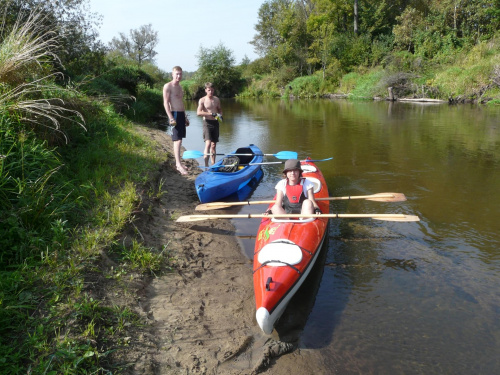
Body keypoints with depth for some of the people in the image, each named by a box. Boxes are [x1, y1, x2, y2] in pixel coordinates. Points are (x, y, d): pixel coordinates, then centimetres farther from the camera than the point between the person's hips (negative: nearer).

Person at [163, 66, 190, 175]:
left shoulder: (179, 87, 20)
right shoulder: (168, 86, -6)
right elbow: (166, 103, -13)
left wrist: (185, 117, 25)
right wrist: (171, 117, -22)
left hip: (181, 114, 8)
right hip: (174, 114, -8)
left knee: (179, 140, 10)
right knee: (177, 140, -15)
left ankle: (178, 163, 16)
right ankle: (179, 164, -18)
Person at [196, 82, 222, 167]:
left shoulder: (216, 99, 11)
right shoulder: (202, 100, -5)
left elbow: (219, 109, 24)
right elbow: (198, 112, -17)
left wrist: (220, 115, 0)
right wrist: (211, 114, -23)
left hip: (215, 123, 5)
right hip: (207, 123, -5)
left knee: (214, 145, 8)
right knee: (208, 143, -17)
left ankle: (213, 165, 15)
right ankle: (206, 165, -16)